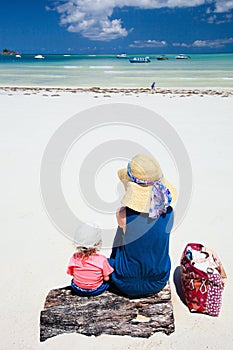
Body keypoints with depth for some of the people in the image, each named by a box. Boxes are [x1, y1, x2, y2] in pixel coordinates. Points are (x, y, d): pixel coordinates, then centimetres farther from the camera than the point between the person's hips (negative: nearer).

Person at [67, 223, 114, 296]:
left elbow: (71, 273, -3)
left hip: (77, 290, 3)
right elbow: (106, 278, -15)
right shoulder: (102, 260, -25)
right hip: (95, 291, -3)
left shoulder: (74, 257, -17)